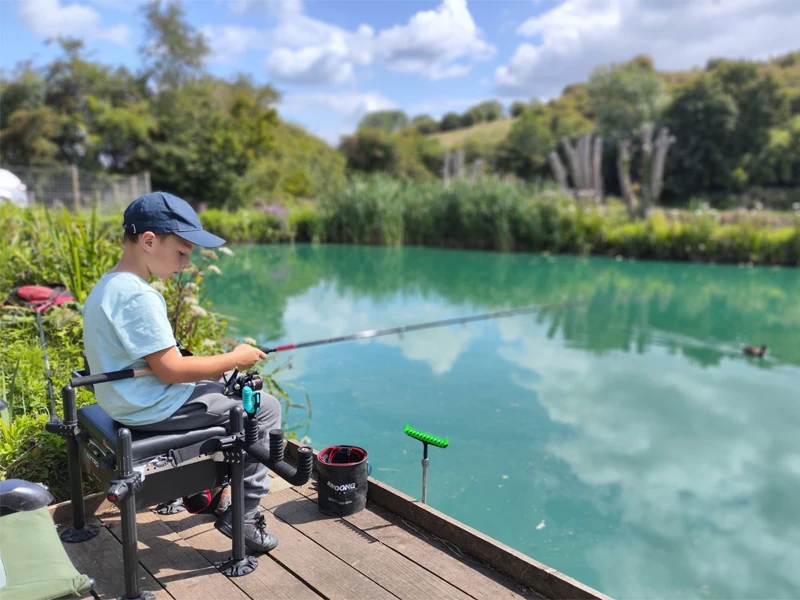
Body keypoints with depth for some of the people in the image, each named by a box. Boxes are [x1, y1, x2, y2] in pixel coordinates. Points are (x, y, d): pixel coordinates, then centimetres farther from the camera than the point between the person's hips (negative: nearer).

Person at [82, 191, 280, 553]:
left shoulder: (106, 286, 6)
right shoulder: (139, 296, -25)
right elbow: (170, 370, -25)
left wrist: (214, 368, 7)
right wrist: (234, 359, -13)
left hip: (126, 401, 10)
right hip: (153, 409, -10)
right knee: (265, 408, -2)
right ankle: (242, 515, 5)